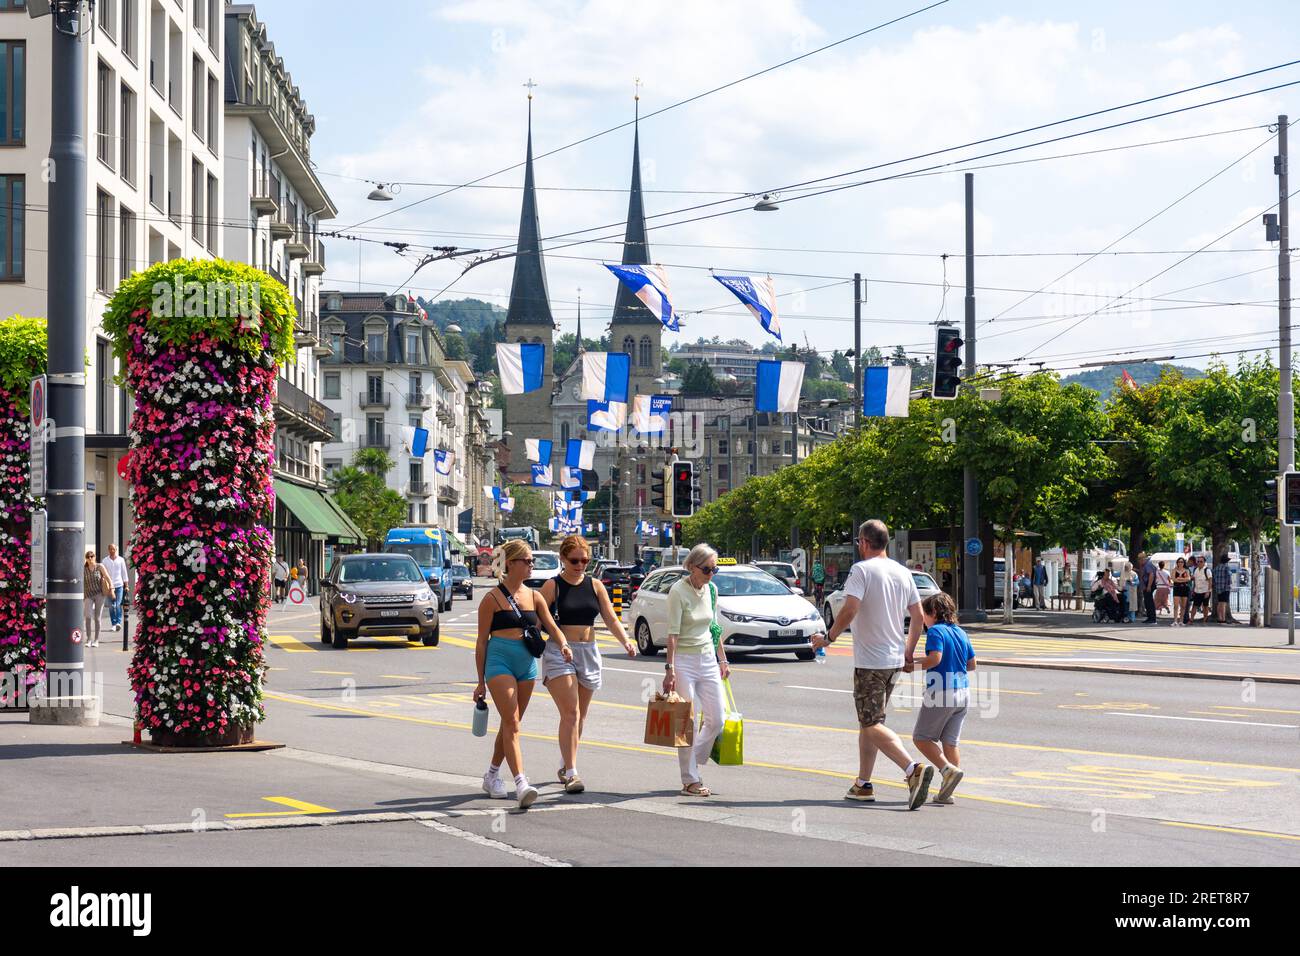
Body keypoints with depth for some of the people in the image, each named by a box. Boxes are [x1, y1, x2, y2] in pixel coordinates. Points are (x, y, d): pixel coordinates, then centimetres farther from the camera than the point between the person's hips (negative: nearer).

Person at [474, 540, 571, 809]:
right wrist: (481, 681, -1)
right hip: (499, 662, -6)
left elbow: (552, 627, 8)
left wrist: (563, 645, -16)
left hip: (527, 664, 6)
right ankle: (521, 784, -24)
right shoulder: (493, 598, -4)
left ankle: (492, 776, 30)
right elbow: (482, 641, -1)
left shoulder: (534, 597, 11)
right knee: (512, 723, -15)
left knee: (510, 724, 13)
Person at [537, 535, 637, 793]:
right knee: (571, 714, -14)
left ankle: (566, 767, 29)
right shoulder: (552, 586, -3)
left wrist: (625, 641, -10)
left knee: (579, 716, 12)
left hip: (589, 653, 5)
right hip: (559, 653, -5)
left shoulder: (595, 585, 9)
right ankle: (571, 774, -16)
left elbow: (611, 619, 7)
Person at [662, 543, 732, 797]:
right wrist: (670, 669, -21)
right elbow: (673, 633, -16)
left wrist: (723, 660, 18)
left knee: (716, 720, 5)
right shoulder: (678, 591, -12)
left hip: (708, 659, 7)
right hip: (684, 659, -7)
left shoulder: (711, 590, 7)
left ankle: (692, 763, 23)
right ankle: (690, 781, 4)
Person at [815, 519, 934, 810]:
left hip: (869, 661, -8)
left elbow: (850, 610, -23)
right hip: (895, 660, 8)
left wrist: (828, 638, -11)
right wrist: (909, 655, 21)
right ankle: (863, 784, 20)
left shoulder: (862, 570, -11)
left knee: (873, 725, -10)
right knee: (867, 721, 18)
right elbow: (918, 616, 13)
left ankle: (914, 769, -28)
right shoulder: (903, 573, 11)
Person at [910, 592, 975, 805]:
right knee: (950, 742, 9)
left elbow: (935, 658, -23)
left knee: (921, 737, 5)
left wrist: (914, 664, -9)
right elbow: (972, 664, 15)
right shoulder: (960, 633, 12)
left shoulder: (935, 631, -10)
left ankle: (948, 769, -14)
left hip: (940, 692, -7)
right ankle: (946, 793, 7)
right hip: (963, 692, 7)